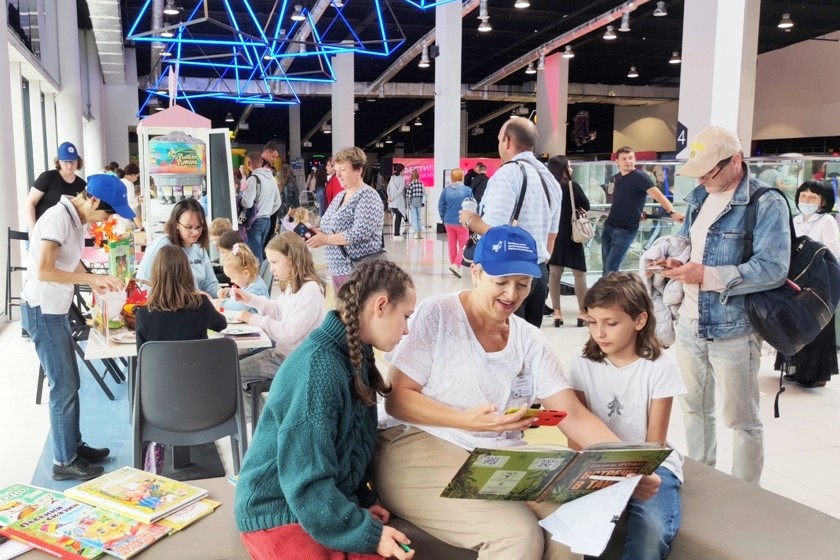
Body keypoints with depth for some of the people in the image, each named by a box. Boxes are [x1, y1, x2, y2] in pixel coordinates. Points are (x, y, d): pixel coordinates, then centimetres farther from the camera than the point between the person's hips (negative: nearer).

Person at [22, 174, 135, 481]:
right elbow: (43, 271, -29)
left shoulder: (77, 219, 6)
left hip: (57, 308, 9)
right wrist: (92, 278, -27)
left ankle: (74, 446, 29)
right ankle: (64, 461, 10)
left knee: (69, 383, 16)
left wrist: (97, 282, 3)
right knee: (64, 386, -2)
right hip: (43, 310, -9)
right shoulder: (58, 217, -22)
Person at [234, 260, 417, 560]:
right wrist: (368, 534, -19)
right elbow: (306, 482, -23)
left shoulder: (355, 355, 5)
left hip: (329, 502, 8)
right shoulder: (319, 368, -24)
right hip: (279, 514, -7)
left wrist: (364, 501, 4)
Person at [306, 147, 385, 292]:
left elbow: (360, 233, -21)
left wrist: (326, 239, -18)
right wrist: (317, 232, 1)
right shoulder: (339, 196, 15)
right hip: (338, 269, 9)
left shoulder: (367, 196, -11)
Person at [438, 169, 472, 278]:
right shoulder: (467, 190, -10)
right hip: (462, 222, -4)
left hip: (449, 222, 4)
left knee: (452, 245, 15)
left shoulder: (446, 190, -3)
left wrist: (444, 218, 18)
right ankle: (456, 265, -13)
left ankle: (454, 265, 23)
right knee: (463, 245, 4)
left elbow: (441, 206, 2)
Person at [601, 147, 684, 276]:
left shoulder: (639, 176, -13)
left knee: (610, 268, -7)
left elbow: (657, 194, -26)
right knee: (605, 266, 11)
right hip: (609, 226, 7)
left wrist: (671, 212, -41)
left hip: (626, 230, -7)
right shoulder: (617, 177, 9)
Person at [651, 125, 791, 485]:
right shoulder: (699, 197, 11)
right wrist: (676, 263, 0)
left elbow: (773, 269, -21)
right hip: (689, 324, 7)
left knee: (740, 419, 6)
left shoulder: (766, 204, -12)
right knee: (694, 408, 18)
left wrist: (706, 275, -25)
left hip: (733, 329, -7)